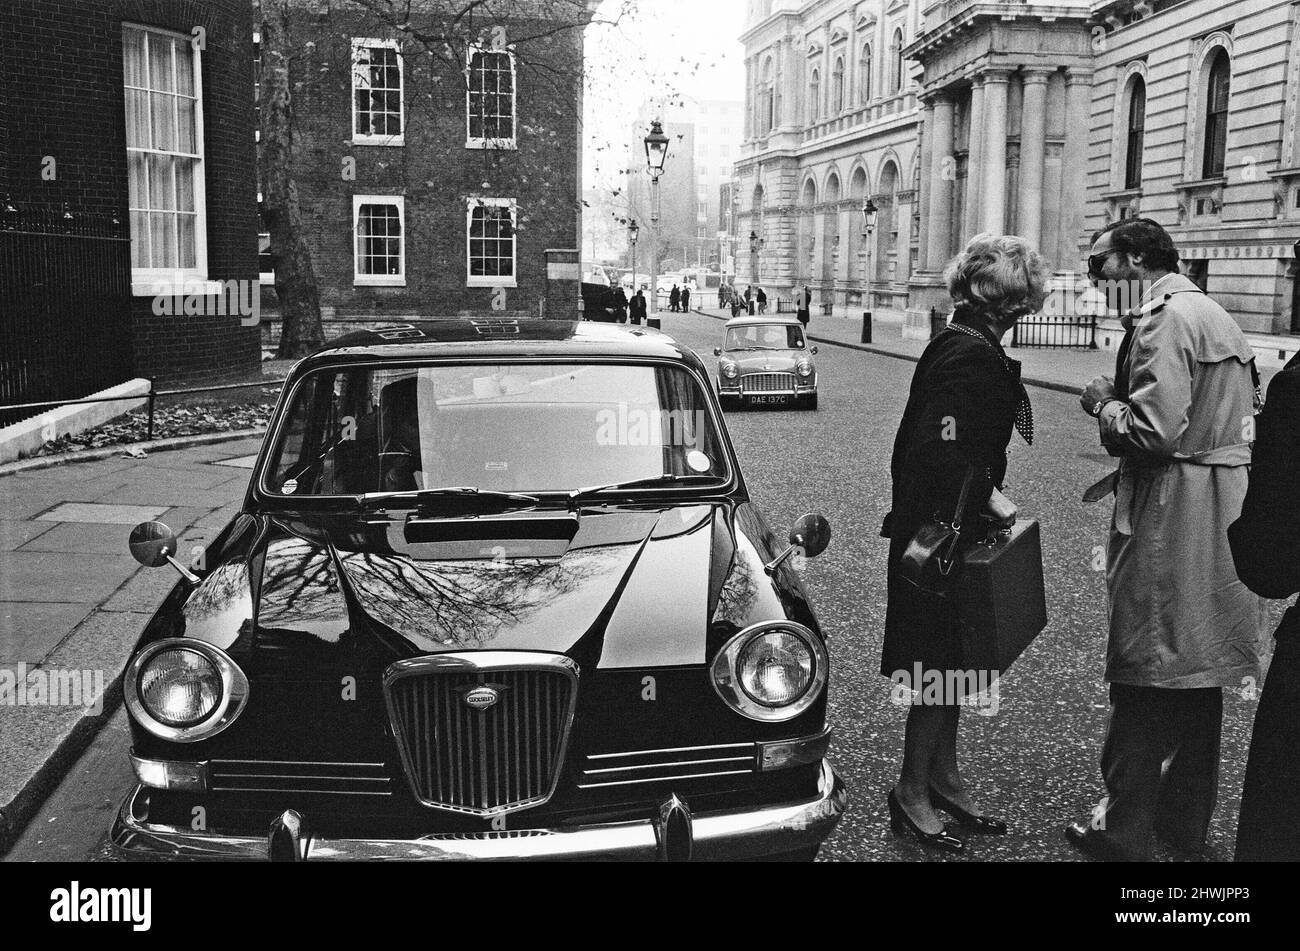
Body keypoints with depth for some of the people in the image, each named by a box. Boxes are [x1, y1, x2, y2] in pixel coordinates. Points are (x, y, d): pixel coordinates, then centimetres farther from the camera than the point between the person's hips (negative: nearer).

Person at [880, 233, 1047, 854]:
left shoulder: (957, 345, 11)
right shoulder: (972, 355, -20)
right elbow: (942, 454, -27)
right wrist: (989, 499, -17)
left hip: (946, 529, 10)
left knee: (952, 664, 18)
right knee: (939, 668, 0)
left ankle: (943, 776, 30)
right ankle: (912, 792, 13)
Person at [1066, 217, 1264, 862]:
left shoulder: (1164, 318, -15)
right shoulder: (1213, 315, 17)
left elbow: (1155, 430, -25)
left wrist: (1103, 402, -8)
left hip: (1170, 522, -10)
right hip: (1223, 516, 10)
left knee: (1144, 684, -1)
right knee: (1198, 672, 16)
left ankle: (1124, 832, 8)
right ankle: (1185, 820, 29)